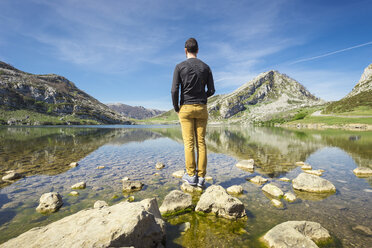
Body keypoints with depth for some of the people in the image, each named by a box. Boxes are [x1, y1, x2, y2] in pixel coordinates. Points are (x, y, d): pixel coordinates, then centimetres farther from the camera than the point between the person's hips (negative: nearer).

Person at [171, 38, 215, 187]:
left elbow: (174, 90, -9)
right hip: (201, 108, 2)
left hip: (186, 108, -2)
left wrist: (176, 107, 6)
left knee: (189, 142, 1)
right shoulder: (206, 67, 8)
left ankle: (191, 175, 3)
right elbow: (211, 90, 6)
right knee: (201, 142, 2)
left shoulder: (180, 67, -1)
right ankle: (201, 177, 4)